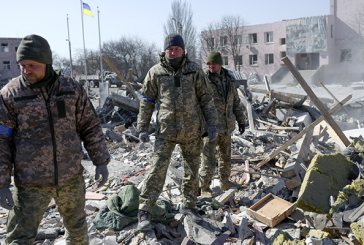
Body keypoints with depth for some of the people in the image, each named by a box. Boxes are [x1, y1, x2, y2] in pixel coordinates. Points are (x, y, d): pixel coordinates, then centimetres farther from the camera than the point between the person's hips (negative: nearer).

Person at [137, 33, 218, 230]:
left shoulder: (194, 70, 2)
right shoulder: (155, 72, 0)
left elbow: (206, 99, 5)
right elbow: (147, 101, 5)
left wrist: (212, 124, -1)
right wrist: (142, 128, 1)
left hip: (192, 131, 2)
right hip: (166, 131, -2)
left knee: (192, 170, 12)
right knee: (157, 170, -6)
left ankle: (188, 206, 31)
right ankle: (144, 212, 4)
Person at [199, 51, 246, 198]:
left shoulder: (229, 80, 10)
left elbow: (236, 102, 18)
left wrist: (241, 120, 17)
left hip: (227, 127, 6)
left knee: (226, 157, 18)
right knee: (209, 159, -4)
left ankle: (225, 182, 35)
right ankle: (204, 189, 9)